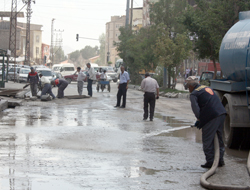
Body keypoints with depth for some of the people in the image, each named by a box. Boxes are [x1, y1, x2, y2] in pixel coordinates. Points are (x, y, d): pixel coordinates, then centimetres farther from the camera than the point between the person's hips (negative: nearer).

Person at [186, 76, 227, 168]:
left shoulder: (194, 94, -1)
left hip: (211, 117, -8)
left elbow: (196, 110, -13)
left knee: (207, 141, 3)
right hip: (222, 113, 8)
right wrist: (200, 120, 25)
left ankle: (210, 162, 4)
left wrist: (199, 120, 4)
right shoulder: (206, 88, 25)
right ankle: (220, 160, 23)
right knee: (219, 138, 18)